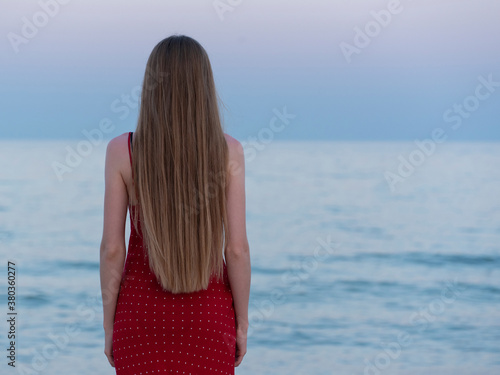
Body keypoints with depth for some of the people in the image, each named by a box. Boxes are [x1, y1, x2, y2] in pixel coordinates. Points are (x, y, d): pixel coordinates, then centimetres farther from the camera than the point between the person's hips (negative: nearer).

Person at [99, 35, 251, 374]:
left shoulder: (122, 150, -9)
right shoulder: (228, 151, -8)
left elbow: (112, 248, -7)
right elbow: (237, 248, -8)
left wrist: (109, 324, 4)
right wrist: (242, 323, 4)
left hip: (143, 310, 0)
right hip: (207, 314, 1)